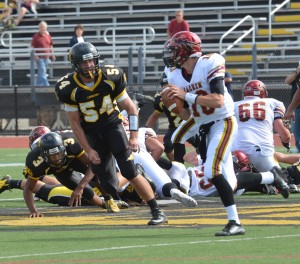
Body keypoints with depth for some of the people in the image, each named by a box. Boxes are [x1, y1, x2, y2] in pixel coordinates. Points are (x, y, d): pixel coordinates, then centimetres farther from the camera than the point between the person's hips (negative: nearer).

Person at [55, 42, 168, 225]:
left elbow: (131, 108, -3)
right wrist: (89, 150, -7)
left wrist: (134, 137, -12)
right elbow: (75, 122, -4)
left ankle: (157, 212, -13)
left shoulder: (111, 78, -13)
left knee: (129, 172, -17)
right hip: (91, 134, 1)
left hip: (113, 126, -1)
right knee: (109, 186, -7)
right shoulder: (69, 88, -13)